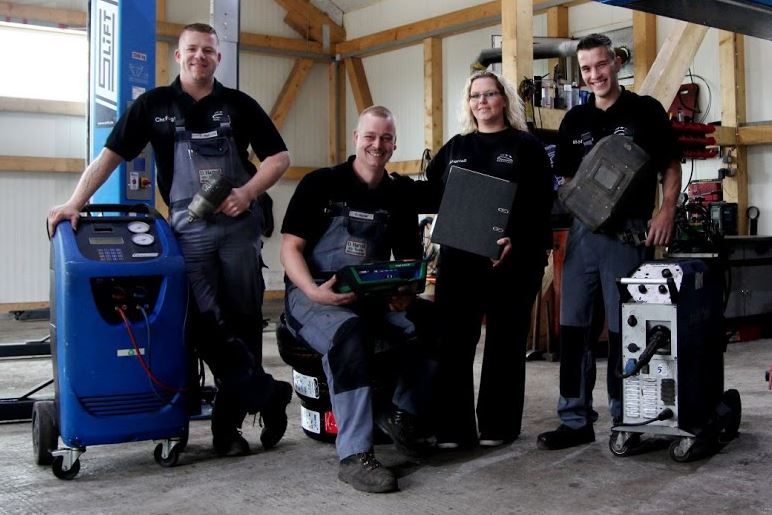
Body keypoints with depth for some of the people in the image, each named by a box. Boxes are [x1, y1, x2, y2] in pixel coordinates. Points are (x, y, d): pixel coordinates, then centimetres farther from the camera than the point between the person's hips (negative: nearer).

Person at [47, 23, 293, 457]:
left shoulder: (239, 105, 8)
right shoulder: (153, 105, 8)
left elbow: (279, 156, 8)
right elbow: (111, 155, 6)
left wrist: (248, 192, -8)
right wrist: (74, 203, -4)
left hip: (239, 225, 0)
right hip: (189, 229, 0)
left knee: (243, 319, 2)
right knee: (206, 323, -7)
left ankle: (230, 420, 14)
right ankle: (267, 394, 6)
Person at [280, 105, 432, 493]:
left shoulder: (400, 195, 12)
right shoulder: (320, 184, -1)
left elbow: (409, 261, 12)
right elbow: (290, 249, -5)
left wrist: (404, 292, -12)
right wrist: (314, 292, -24)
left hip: (373, 298, 4)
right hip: (313, 295, -4)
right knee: (348, 331, -38)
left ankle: (402, 413, 4)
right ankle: (355, 455, -36)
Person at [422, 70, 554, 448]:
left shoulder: (526, 147, 5)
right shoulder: (455, 147, 18)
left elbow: (542, 204, -5)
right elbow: (431, 196, 16)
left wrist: (516, 240, -20)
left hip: (513, 259, -3)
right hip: (458, 258, 3)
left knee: (505, 342, 4)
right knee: (453, 341, -1)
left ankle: (498, 426, 14)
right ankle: (453, 428, 5)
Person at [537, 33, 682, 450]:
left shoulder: (645, 111, 2)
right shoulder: (574, 121, 13)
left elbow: (671, 168, 3)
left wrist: (666, 211, -12)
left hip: (627, 231, -4)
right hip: (582, 230, 5)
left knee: (622, 329, 1)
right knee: (572, 326, 5)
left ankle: (624, 420, 13)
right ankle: (576, 420, 13)